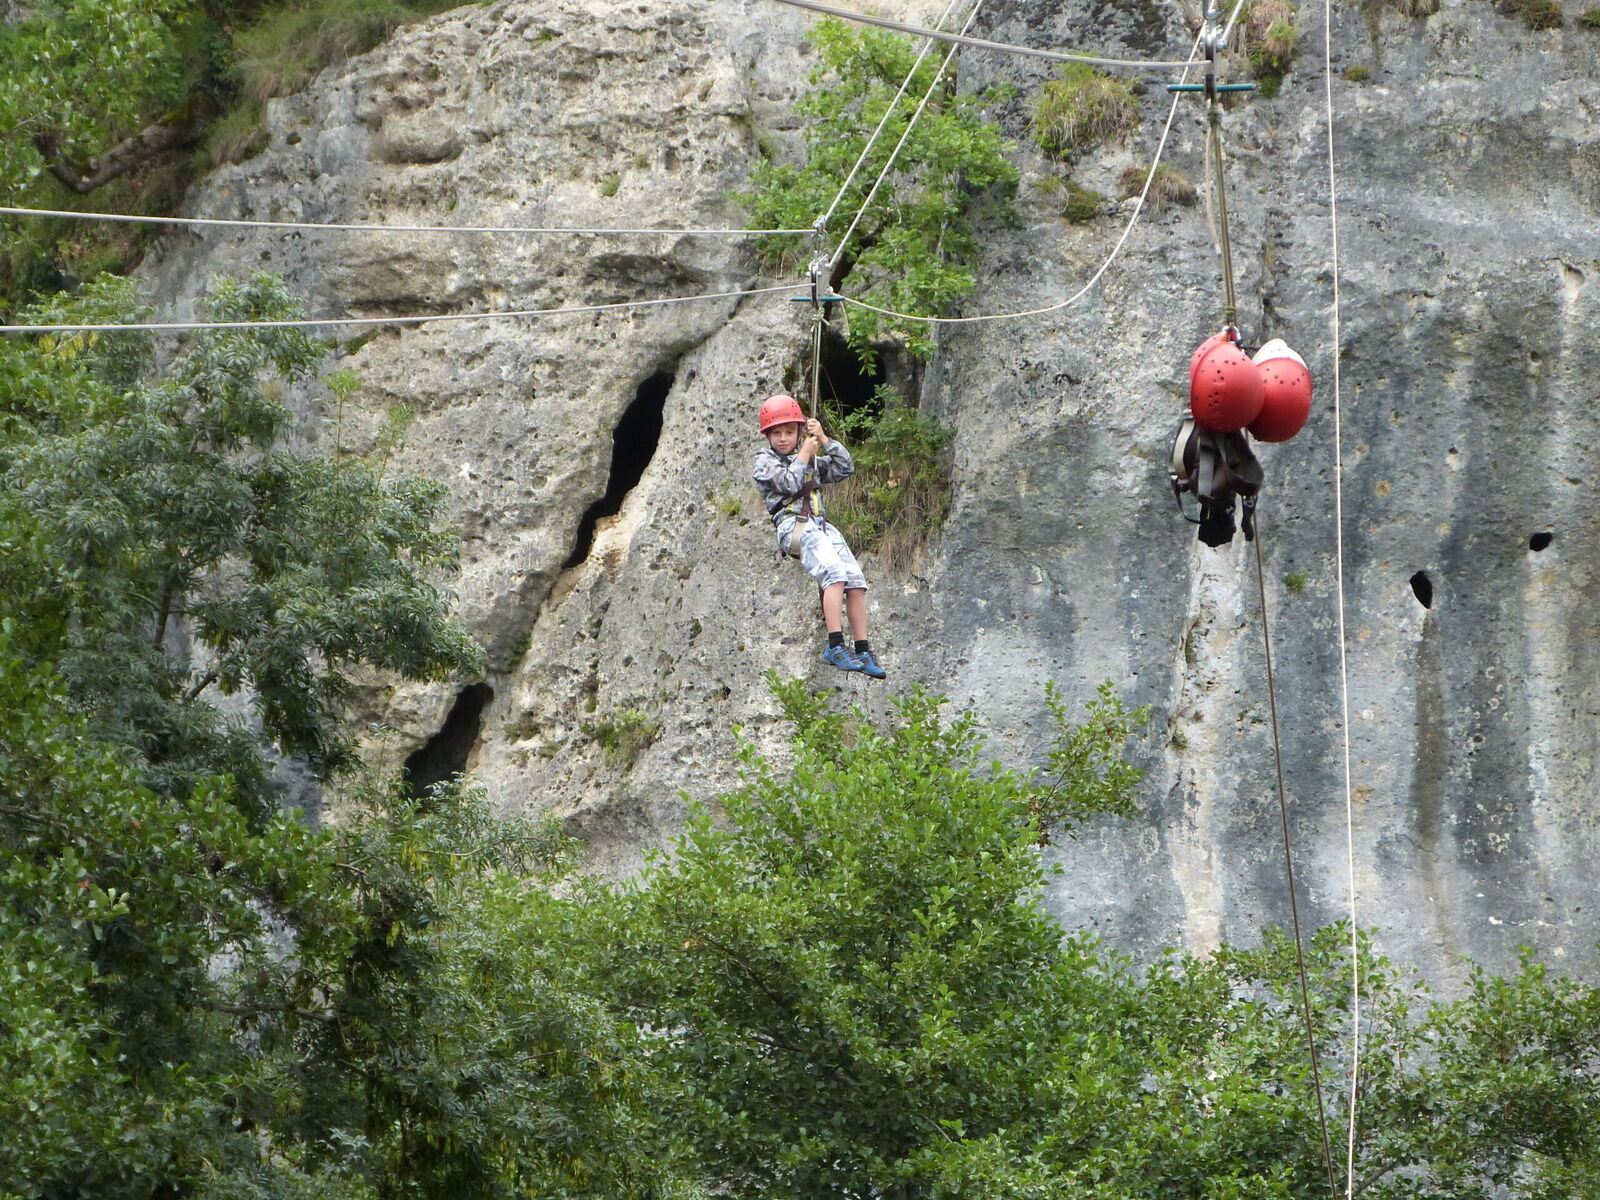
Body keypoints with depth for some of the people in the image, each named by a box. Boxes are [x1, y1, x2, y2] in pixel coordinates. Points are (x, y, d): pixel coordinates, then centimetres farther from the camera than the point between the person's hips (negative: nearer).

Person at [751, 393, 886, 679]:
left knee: (856, 579, -10)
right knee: (834, 573, -28)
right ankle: (835, 646, -34)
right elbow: (788, 483, -9)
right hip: (792, 525, -6)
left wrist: (824, 440, 12)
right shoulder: (765, 461, 8)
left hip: (819, 524, 6)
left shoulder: (812, 461, 26)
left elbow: (845, 468, 19)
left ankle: (863, 651, -8)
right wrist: (804, 455, 2)